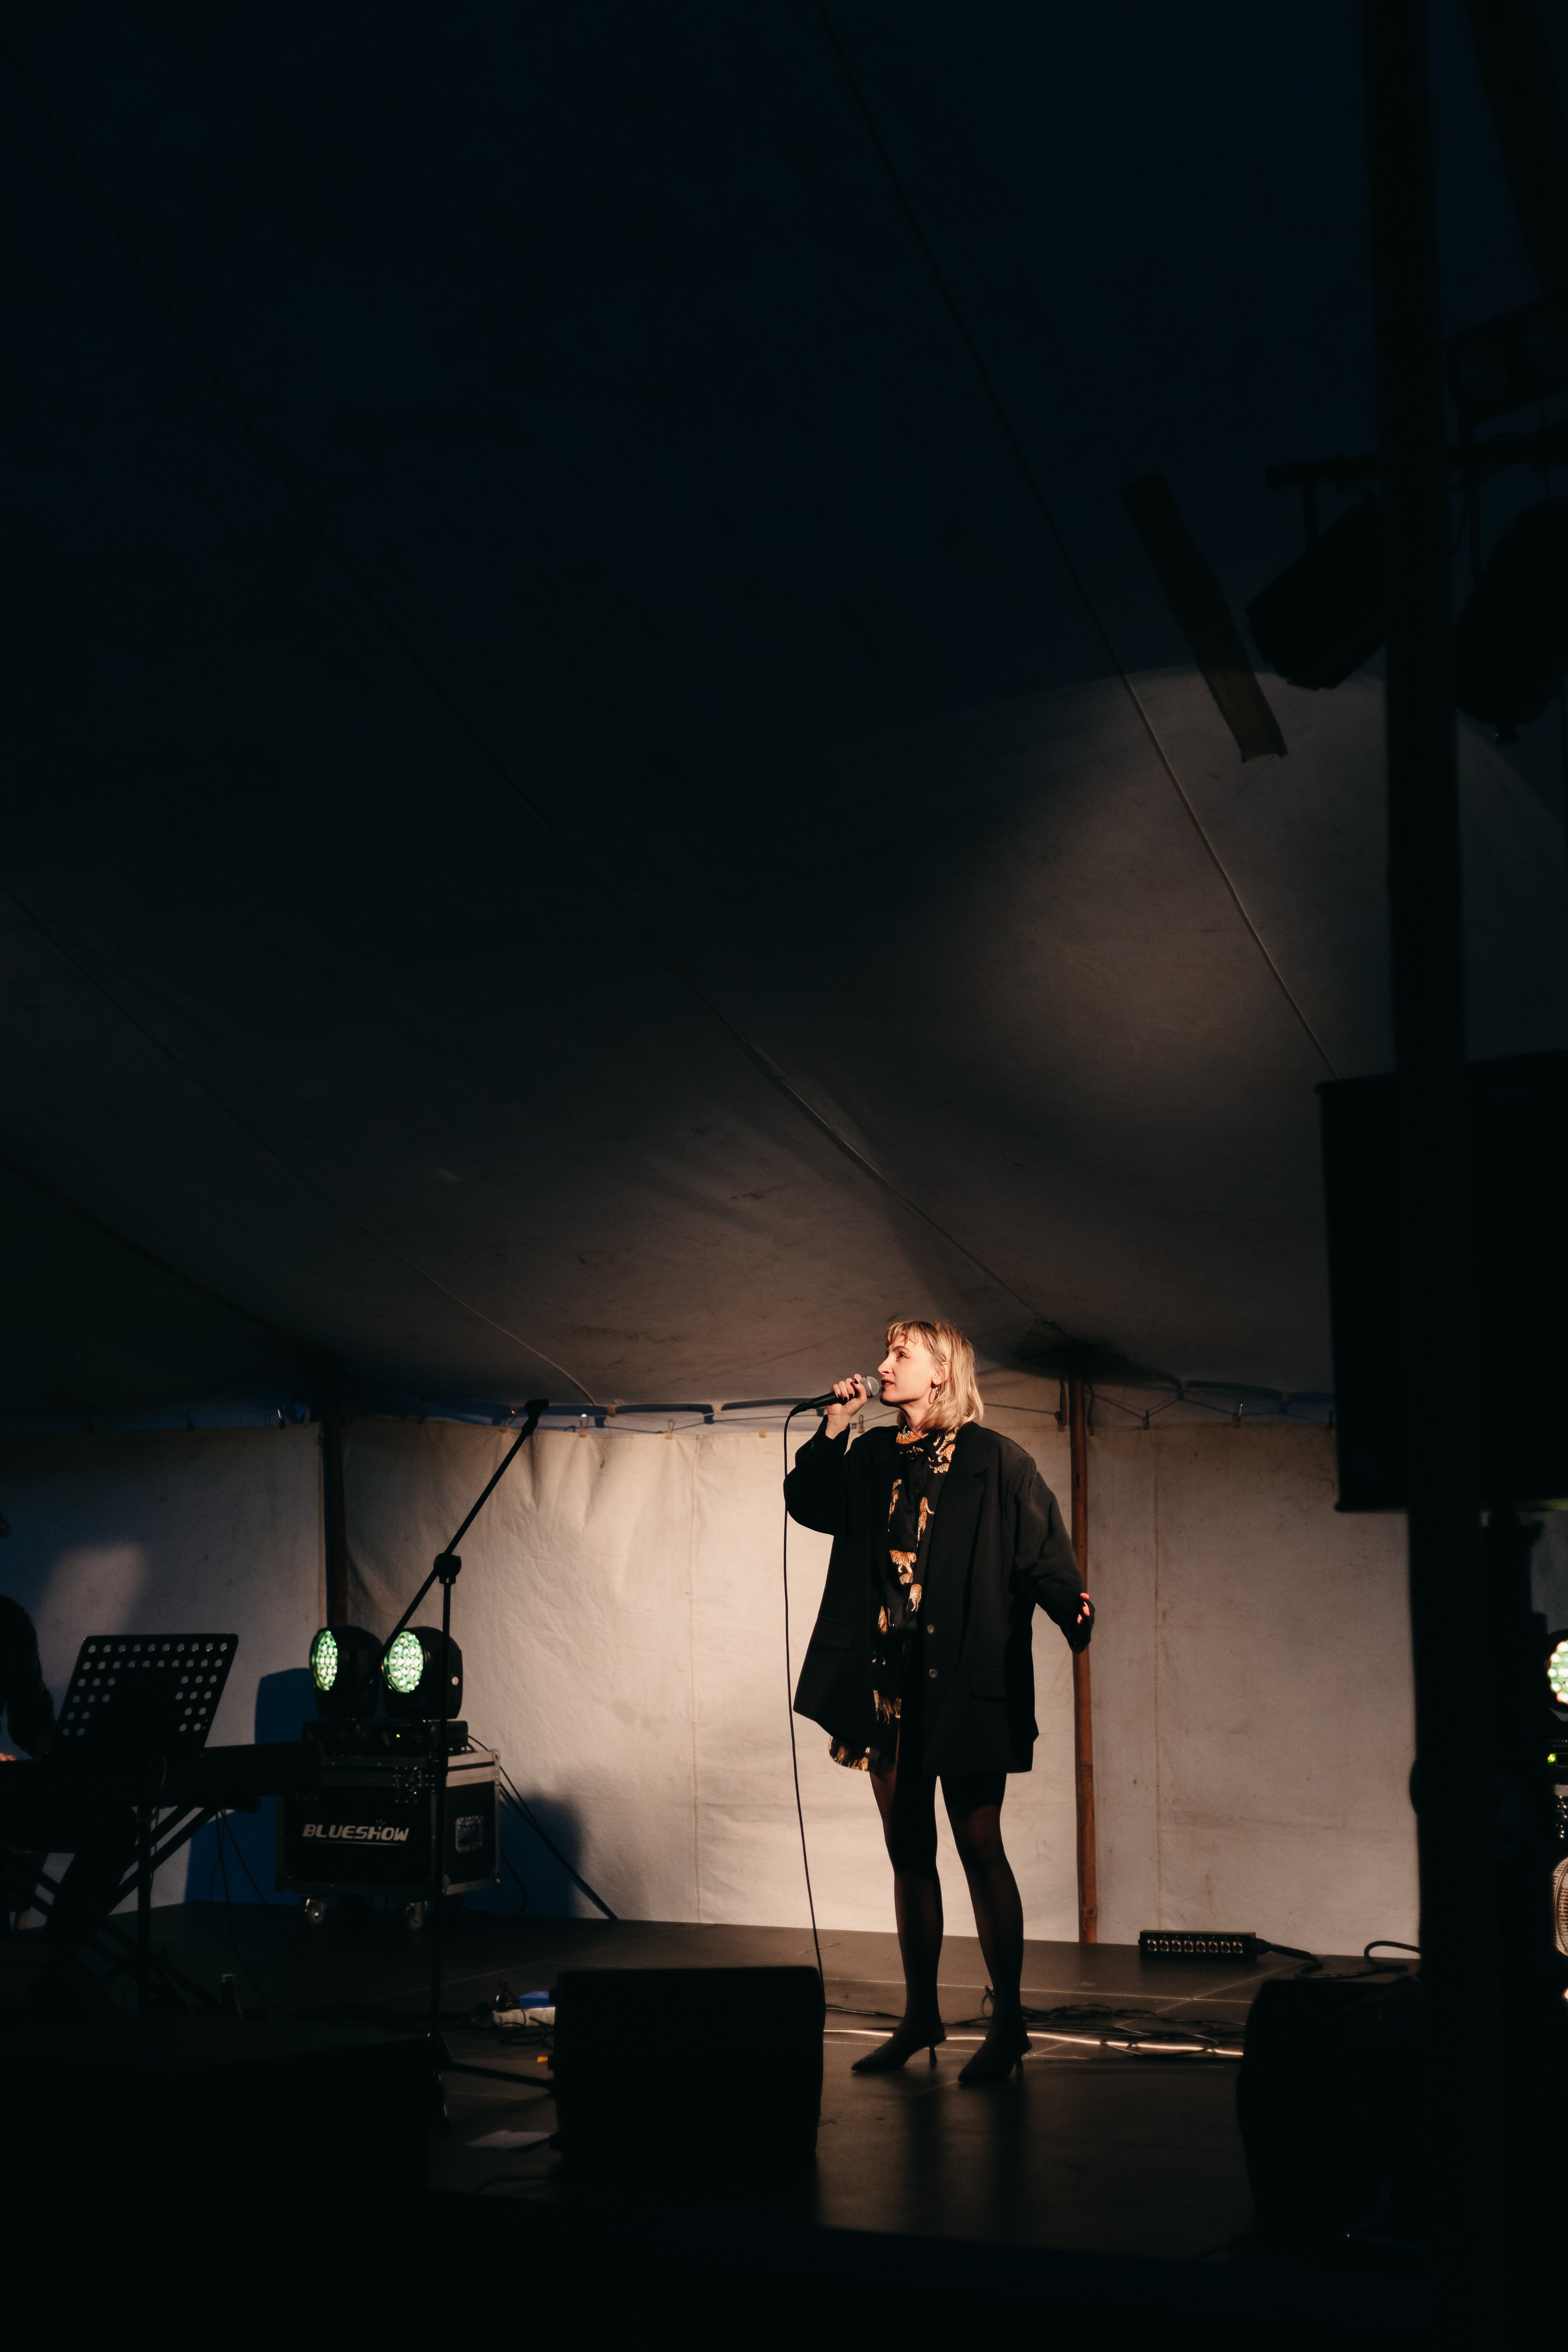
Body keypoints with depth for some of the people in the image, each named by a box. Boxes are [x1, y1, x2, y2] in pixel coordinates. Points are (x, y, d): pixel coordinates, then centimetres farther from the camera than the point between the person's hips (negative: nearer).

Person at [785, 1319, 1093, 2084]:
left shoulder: (995, 1462, -5)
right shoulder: (873, 1459, 13)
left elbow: (1042, 1553, -9)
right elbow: (807, 1503, 8)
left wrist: (1073, 1609, -28)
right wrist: (834, 1427, 0)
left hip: (963, 1686, -6)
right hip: (890, 1683, 6)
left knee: (979, 1847, -3)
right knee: (908, 1852, 12)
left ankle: (1008, 2021, 5)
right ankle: (920, 2015, 21)